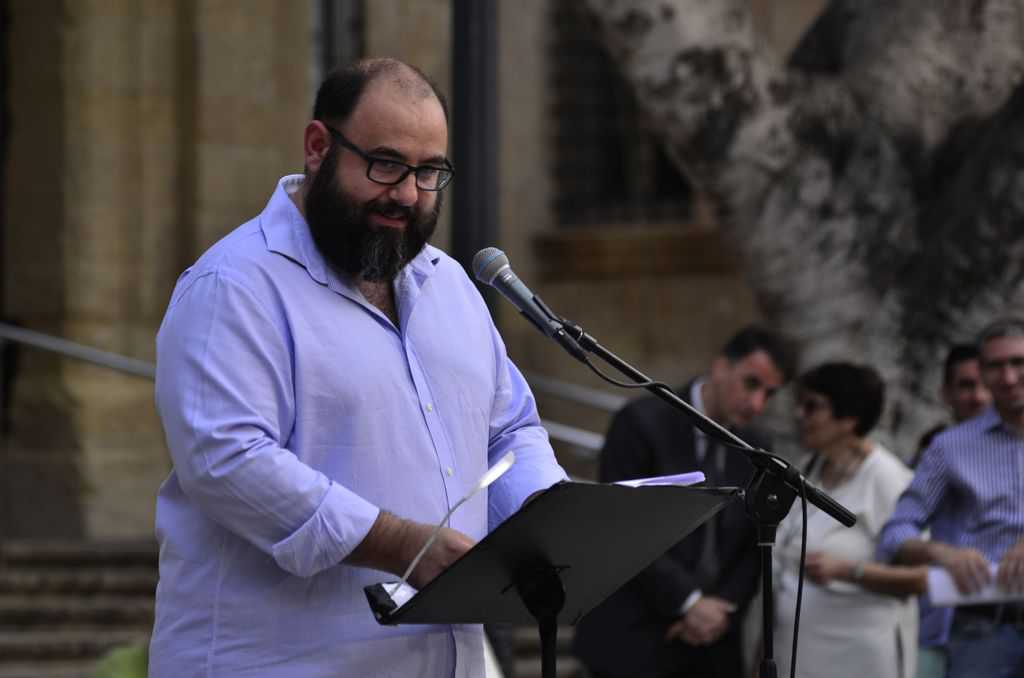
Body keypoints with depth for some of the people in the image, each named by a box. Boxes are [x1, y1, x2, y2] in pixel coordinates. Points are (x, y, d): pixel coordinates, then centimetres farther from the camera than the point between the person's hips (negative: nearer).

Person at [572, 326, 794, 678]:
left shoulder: (754, 448, 11)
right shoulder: (642, 422, -8)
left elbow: (755, 546, 14)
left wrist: (723, 607, -4)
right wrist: (688, 602, -15)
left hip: (711, 648, 6)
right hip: (635, 640, -6)